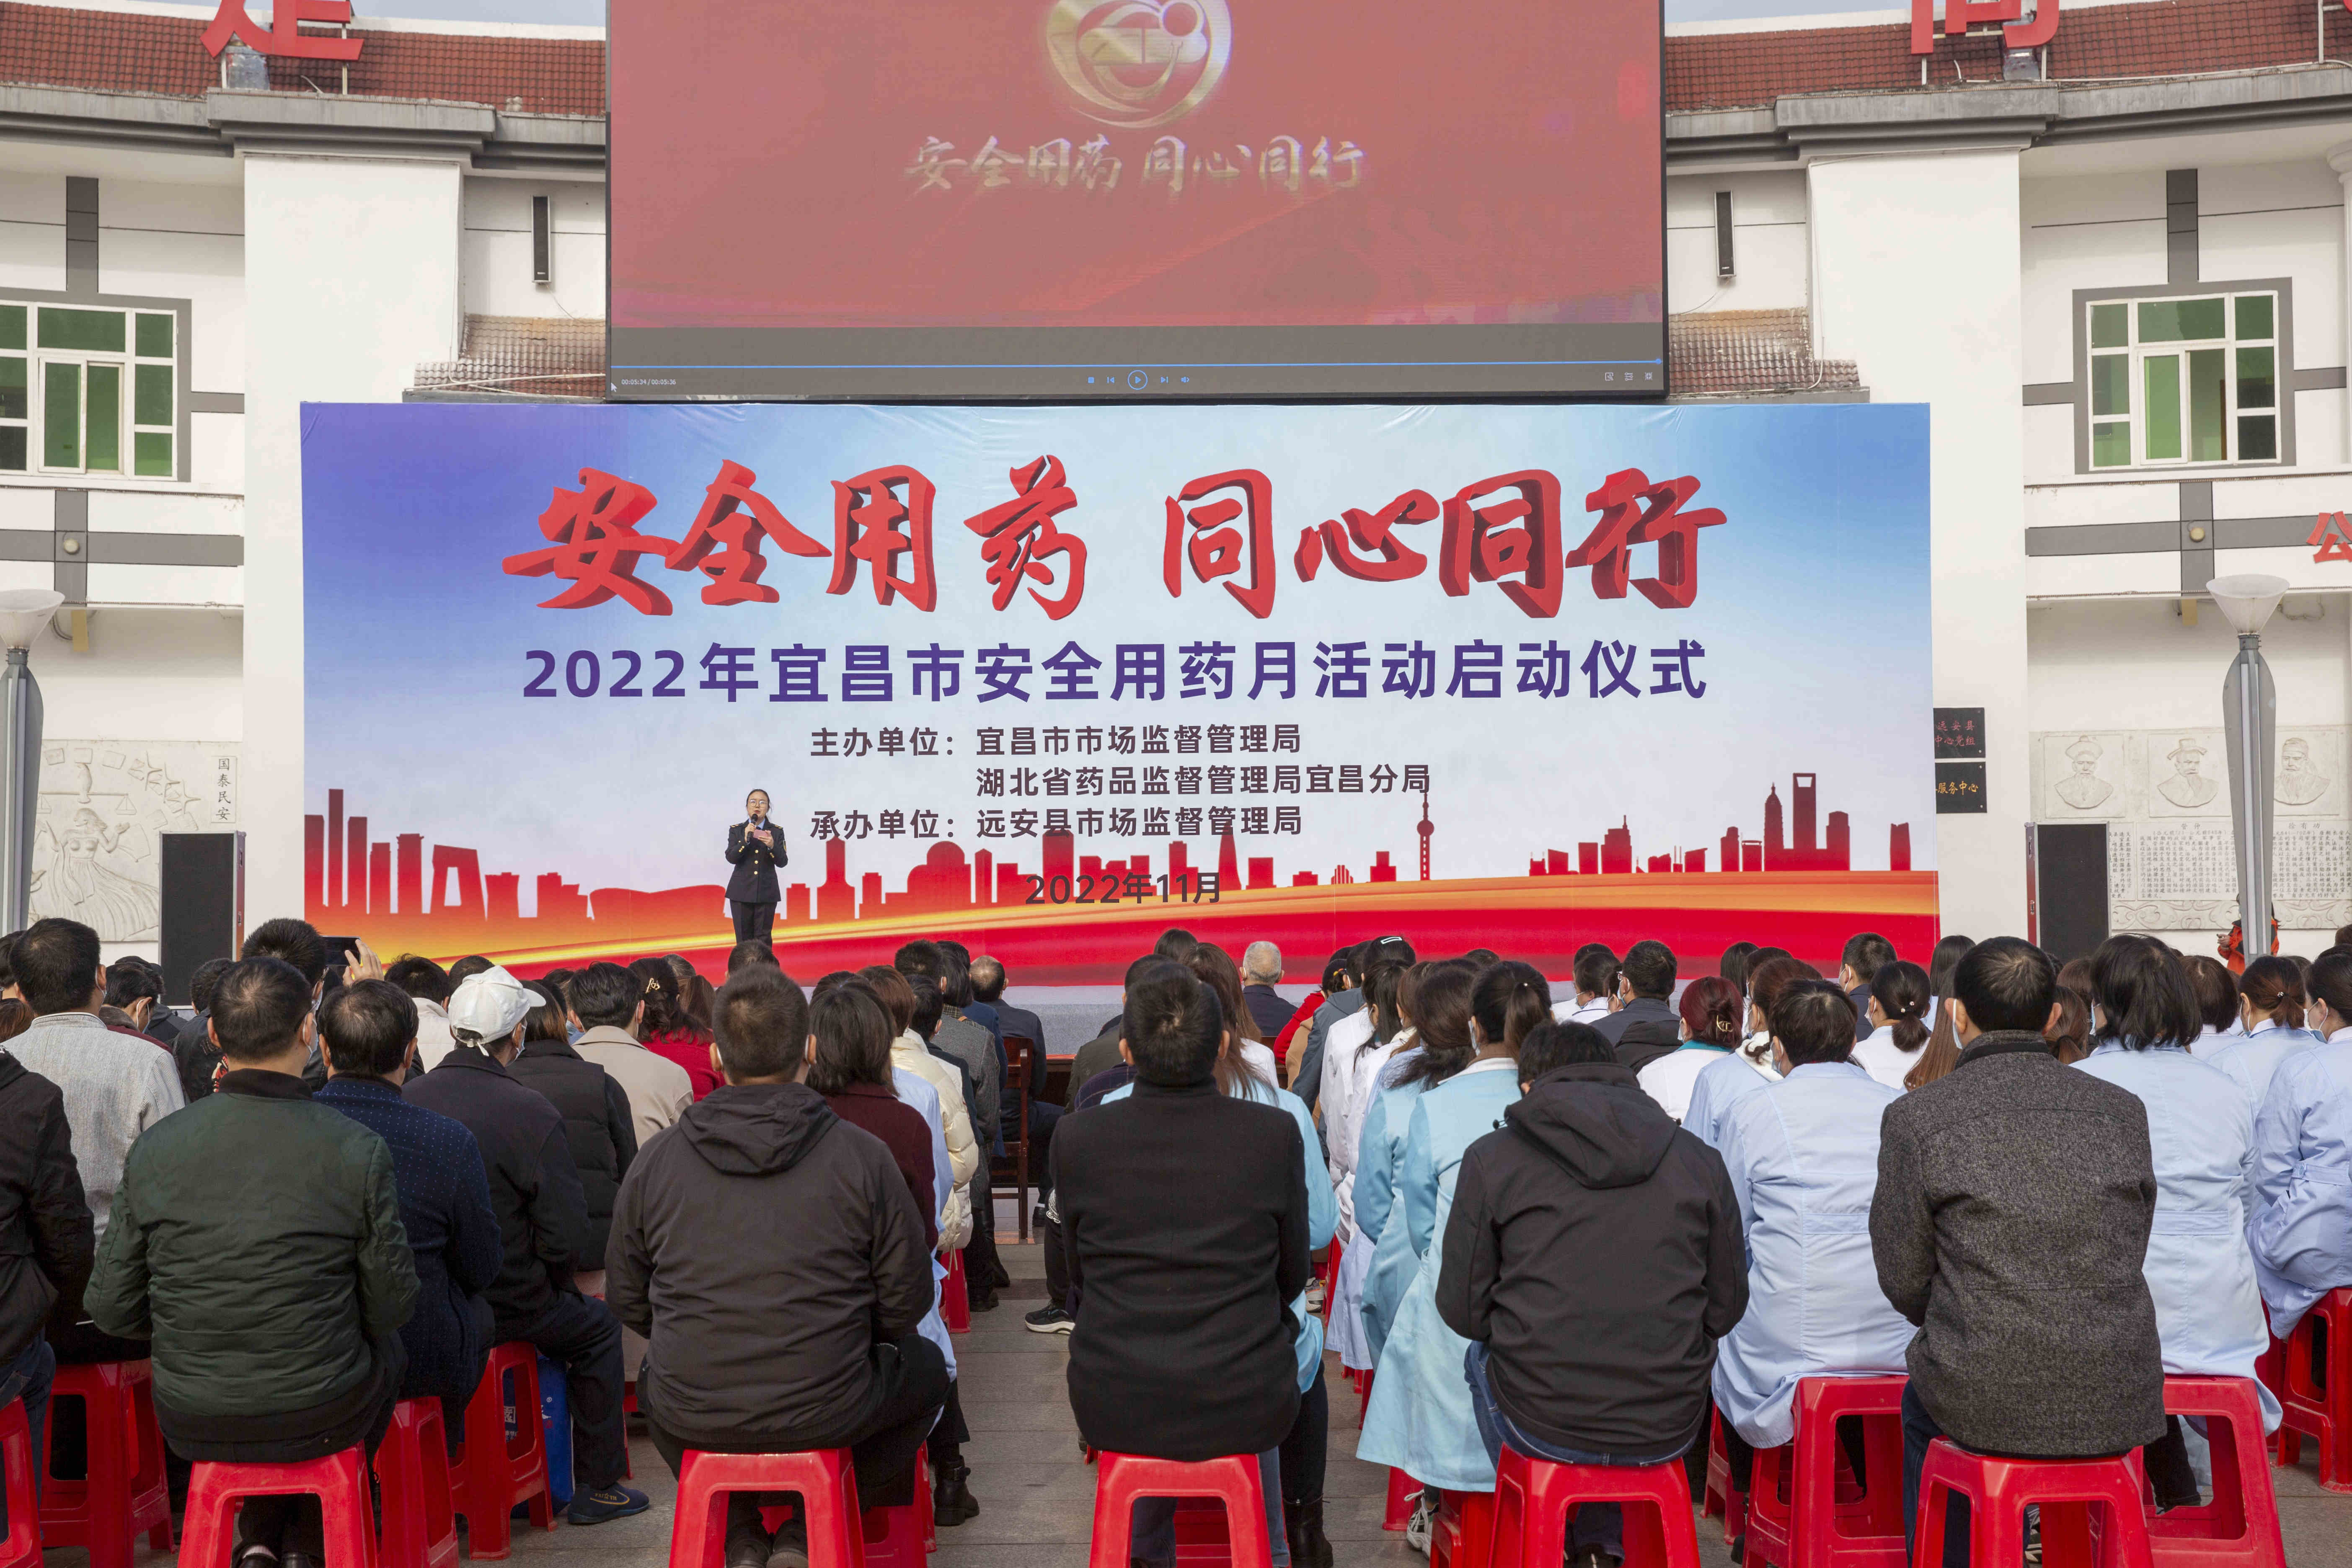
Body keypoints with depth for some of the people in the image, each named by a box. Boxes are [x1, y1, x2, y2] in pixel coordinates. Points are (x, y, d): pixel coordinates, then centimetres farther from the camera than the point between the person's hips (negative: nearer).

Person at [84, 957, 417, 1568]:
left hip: (191, 1423, 3)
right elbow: (392, 1304, -10)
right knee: (388, 1351, 30)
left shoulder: (154, 1149, -9)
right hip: (321, 1421, -2)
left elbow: (111, 1308, -3)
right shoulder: (357, 1150, -16)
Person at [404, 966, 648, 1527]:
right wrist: (550, 1285, 2)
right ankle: (598, 1488, 22)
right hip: (503, 1308, -5)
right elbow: (564, 1231, -18)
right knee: (598, 1328, 20)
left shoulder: (405, 1099, -4)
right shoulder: (530, 1112, -19)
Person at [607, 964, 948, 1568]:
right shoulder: (864, 1156, -9)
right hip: (827, 1413, -2)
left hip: (690, 1414, 3)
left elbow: (628, 1302, 7)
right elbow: (906, 1301, -4)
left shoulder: (655, 1162, -3)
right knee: (925, 1366, 27)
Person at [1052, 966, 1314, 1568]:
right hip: (1243, 1405, 0)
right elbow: (1292, 1276, 1)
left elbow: (1080, 1275, 4)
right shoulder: (1276, 1134, -12)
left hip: (1112, 1405, 1)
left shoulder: (1076, 1137, -11)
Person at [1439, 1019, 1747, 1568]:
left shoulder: (1491, 1158, -4)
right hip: (1669, 1430, 2)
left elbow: (1463, 1311, -2)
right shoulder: (1698, 1159, 2)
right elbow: (1726, 1307, 5)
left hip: (1539, 1423, -2)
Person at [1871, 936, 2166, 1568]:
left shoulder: (1915, 1118, -9)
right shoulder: (2123, 1111, 1)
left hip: (1984, 1403, -3)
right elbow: (2130, 1254, 10)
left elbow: (1904, 1280, -2)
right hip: (2120, 1409, 3)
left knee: (1922, 1401, 32)